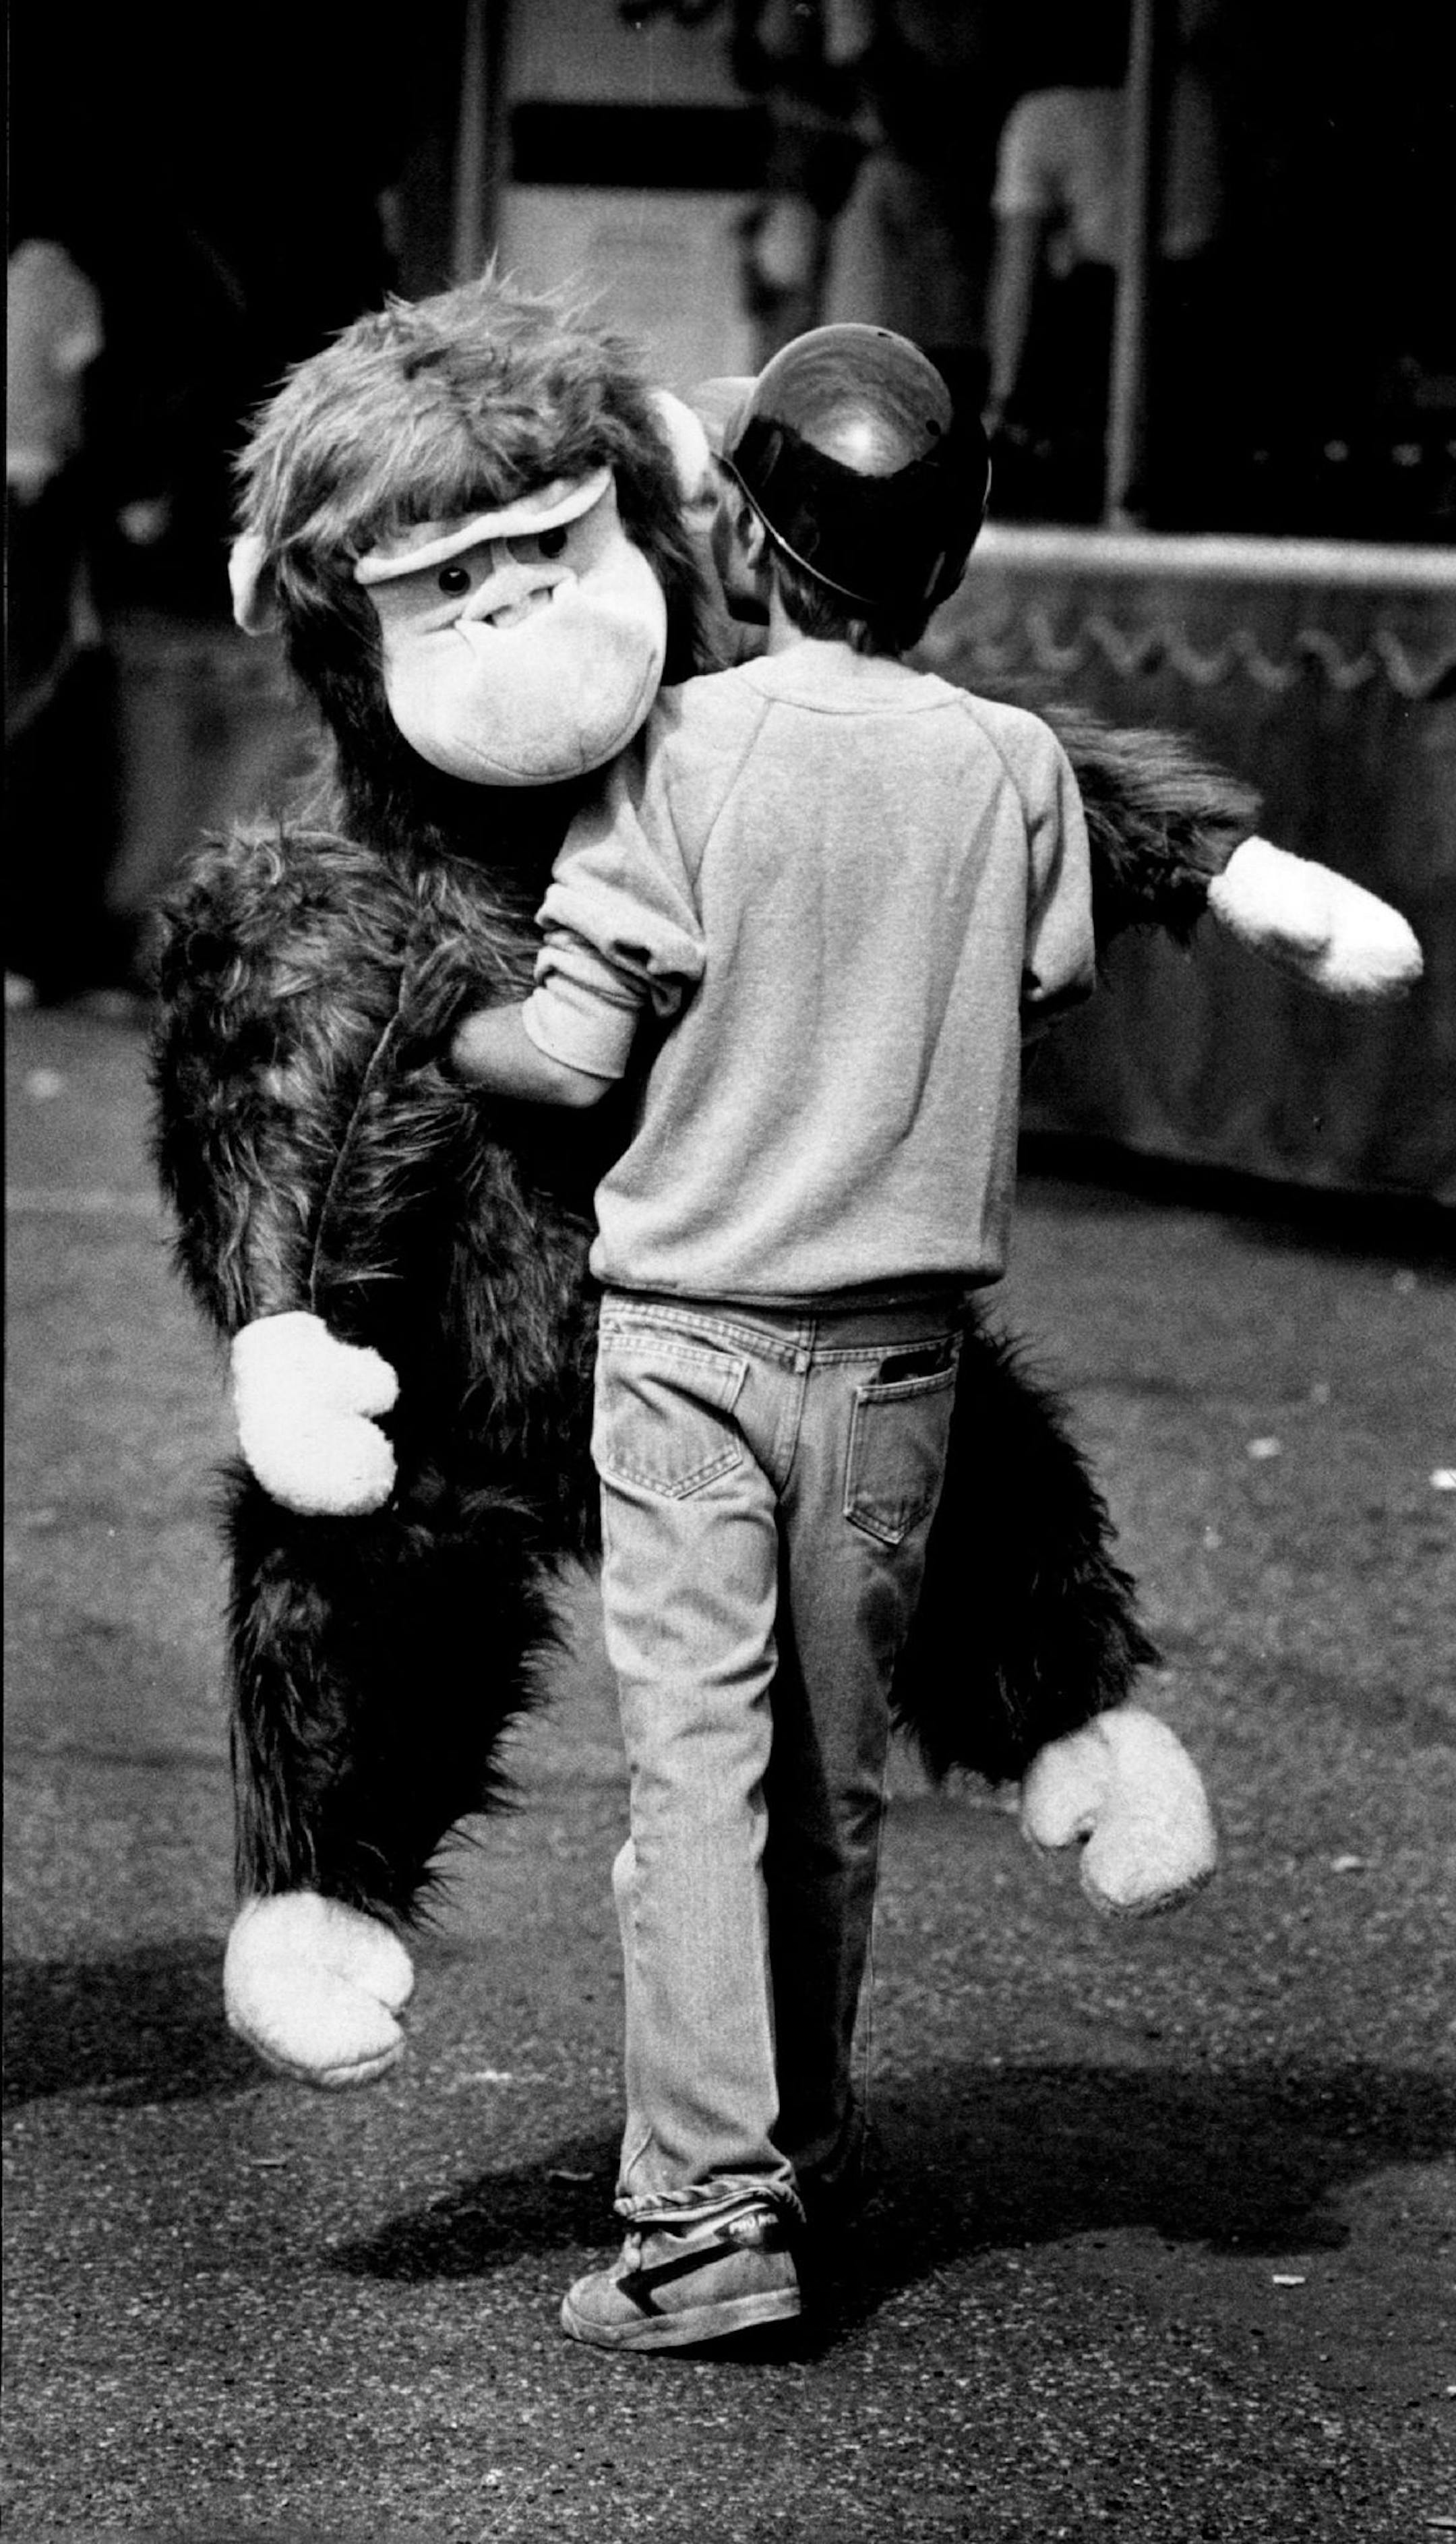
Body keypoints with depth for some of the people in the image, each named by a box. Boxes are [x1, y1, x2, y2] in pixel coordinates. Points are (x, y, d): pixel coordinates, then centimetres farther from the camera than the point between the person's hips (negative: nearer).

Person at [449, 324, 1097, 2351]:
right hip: (901, 1338, 3)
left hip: (693, 1323, -3)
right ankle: (808, 2139, 28)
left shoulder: (683, 748, -10)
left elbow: (576, 1053, -12)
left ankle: (709, 2209, -13)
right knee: (839, 1766, 15)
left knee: (695, 1753, -5)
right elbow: (1049, 1013, 6)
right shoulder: (1017, 768, -2)